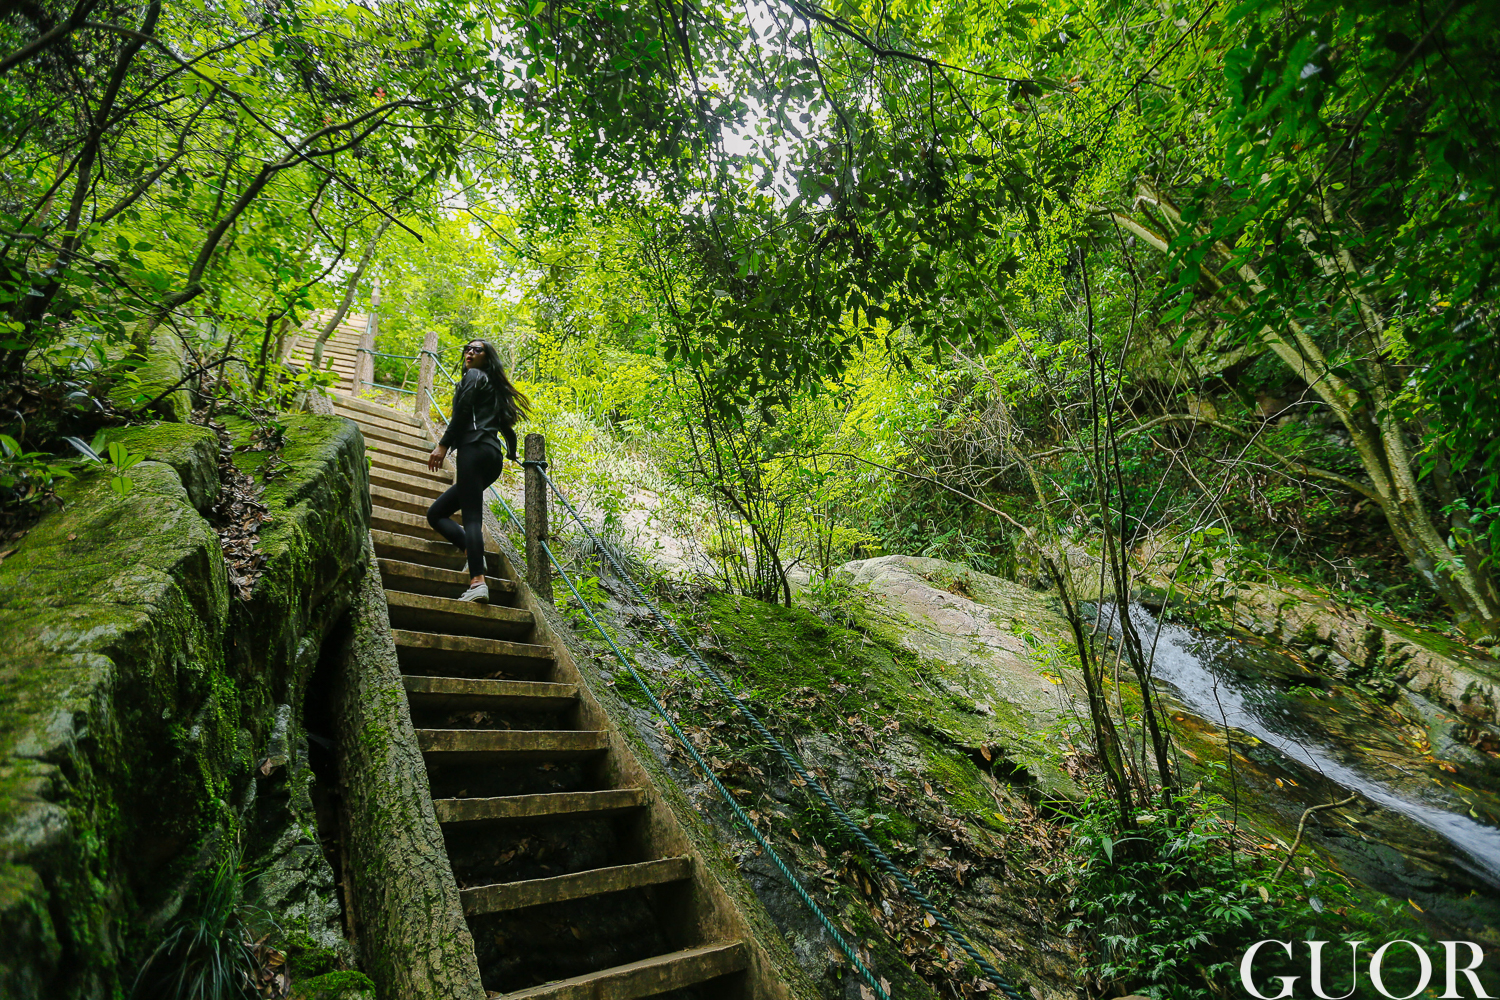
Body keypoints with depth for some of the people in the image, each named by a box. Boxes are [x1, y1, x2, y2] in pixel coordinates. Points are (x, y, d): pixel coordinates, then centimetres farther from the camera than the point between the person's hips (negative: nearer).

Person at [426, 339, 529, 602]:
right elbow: (506, 426, 33)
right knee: (435, 513, 10)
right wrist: (512, 455, 48)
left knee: (471, 517, -21)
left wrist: (443, 445, -11)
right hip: (493, 457, 9)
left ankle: (478, 581, -32)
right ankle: (474, 553, -12)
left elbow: (462, 412, -7)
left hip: (474, 449, -9)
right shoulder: (495, 388, 31)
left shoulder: (474, 376, 7)